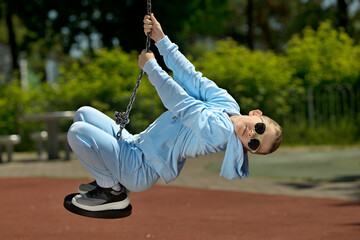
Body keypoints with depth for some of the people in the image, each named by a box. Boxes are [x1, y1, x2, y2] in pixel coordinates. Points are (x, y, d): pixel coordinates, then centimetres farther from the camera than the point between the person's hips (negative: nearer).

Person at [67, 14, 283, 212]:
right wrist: (161, 40, 1)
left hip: (140, 168, -10)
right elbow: (189, 75, 3)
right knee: (84, 113, 16)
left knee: (78, 131, -20)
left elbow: (179, 101, -24)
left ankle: (114, 192, -3)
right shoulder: (227, 102, -3)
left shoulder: (218, 129, -30)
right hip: (135, 143, 10)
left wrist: (150, 65, -13)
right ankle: (108, 179, 18)